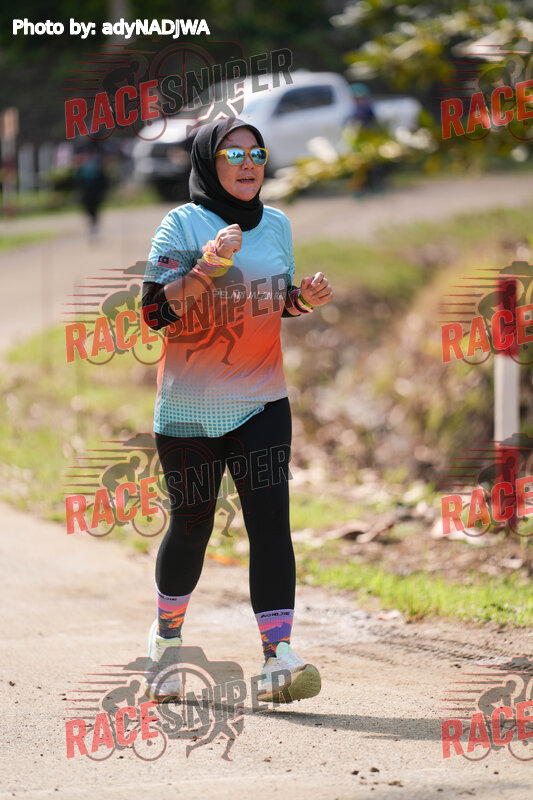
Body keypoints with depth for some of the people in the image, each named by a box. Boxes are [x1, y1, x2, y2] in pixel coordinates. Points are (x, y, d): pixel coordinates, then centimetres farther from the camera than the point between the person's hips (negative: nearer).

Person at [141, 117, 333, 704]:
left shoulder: (276, 224, 11)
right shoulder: (183, 223, -5)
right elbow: (155, 309, -12)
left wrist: (304, 299, 0)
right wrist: (210, 264, -24)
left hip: (262, 402, 3)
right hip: (189, 407, -3)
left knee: (270, 520, -11)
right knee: (191, 524, 6)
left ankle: (278, 658, -18)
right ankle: (167, 635, 33)